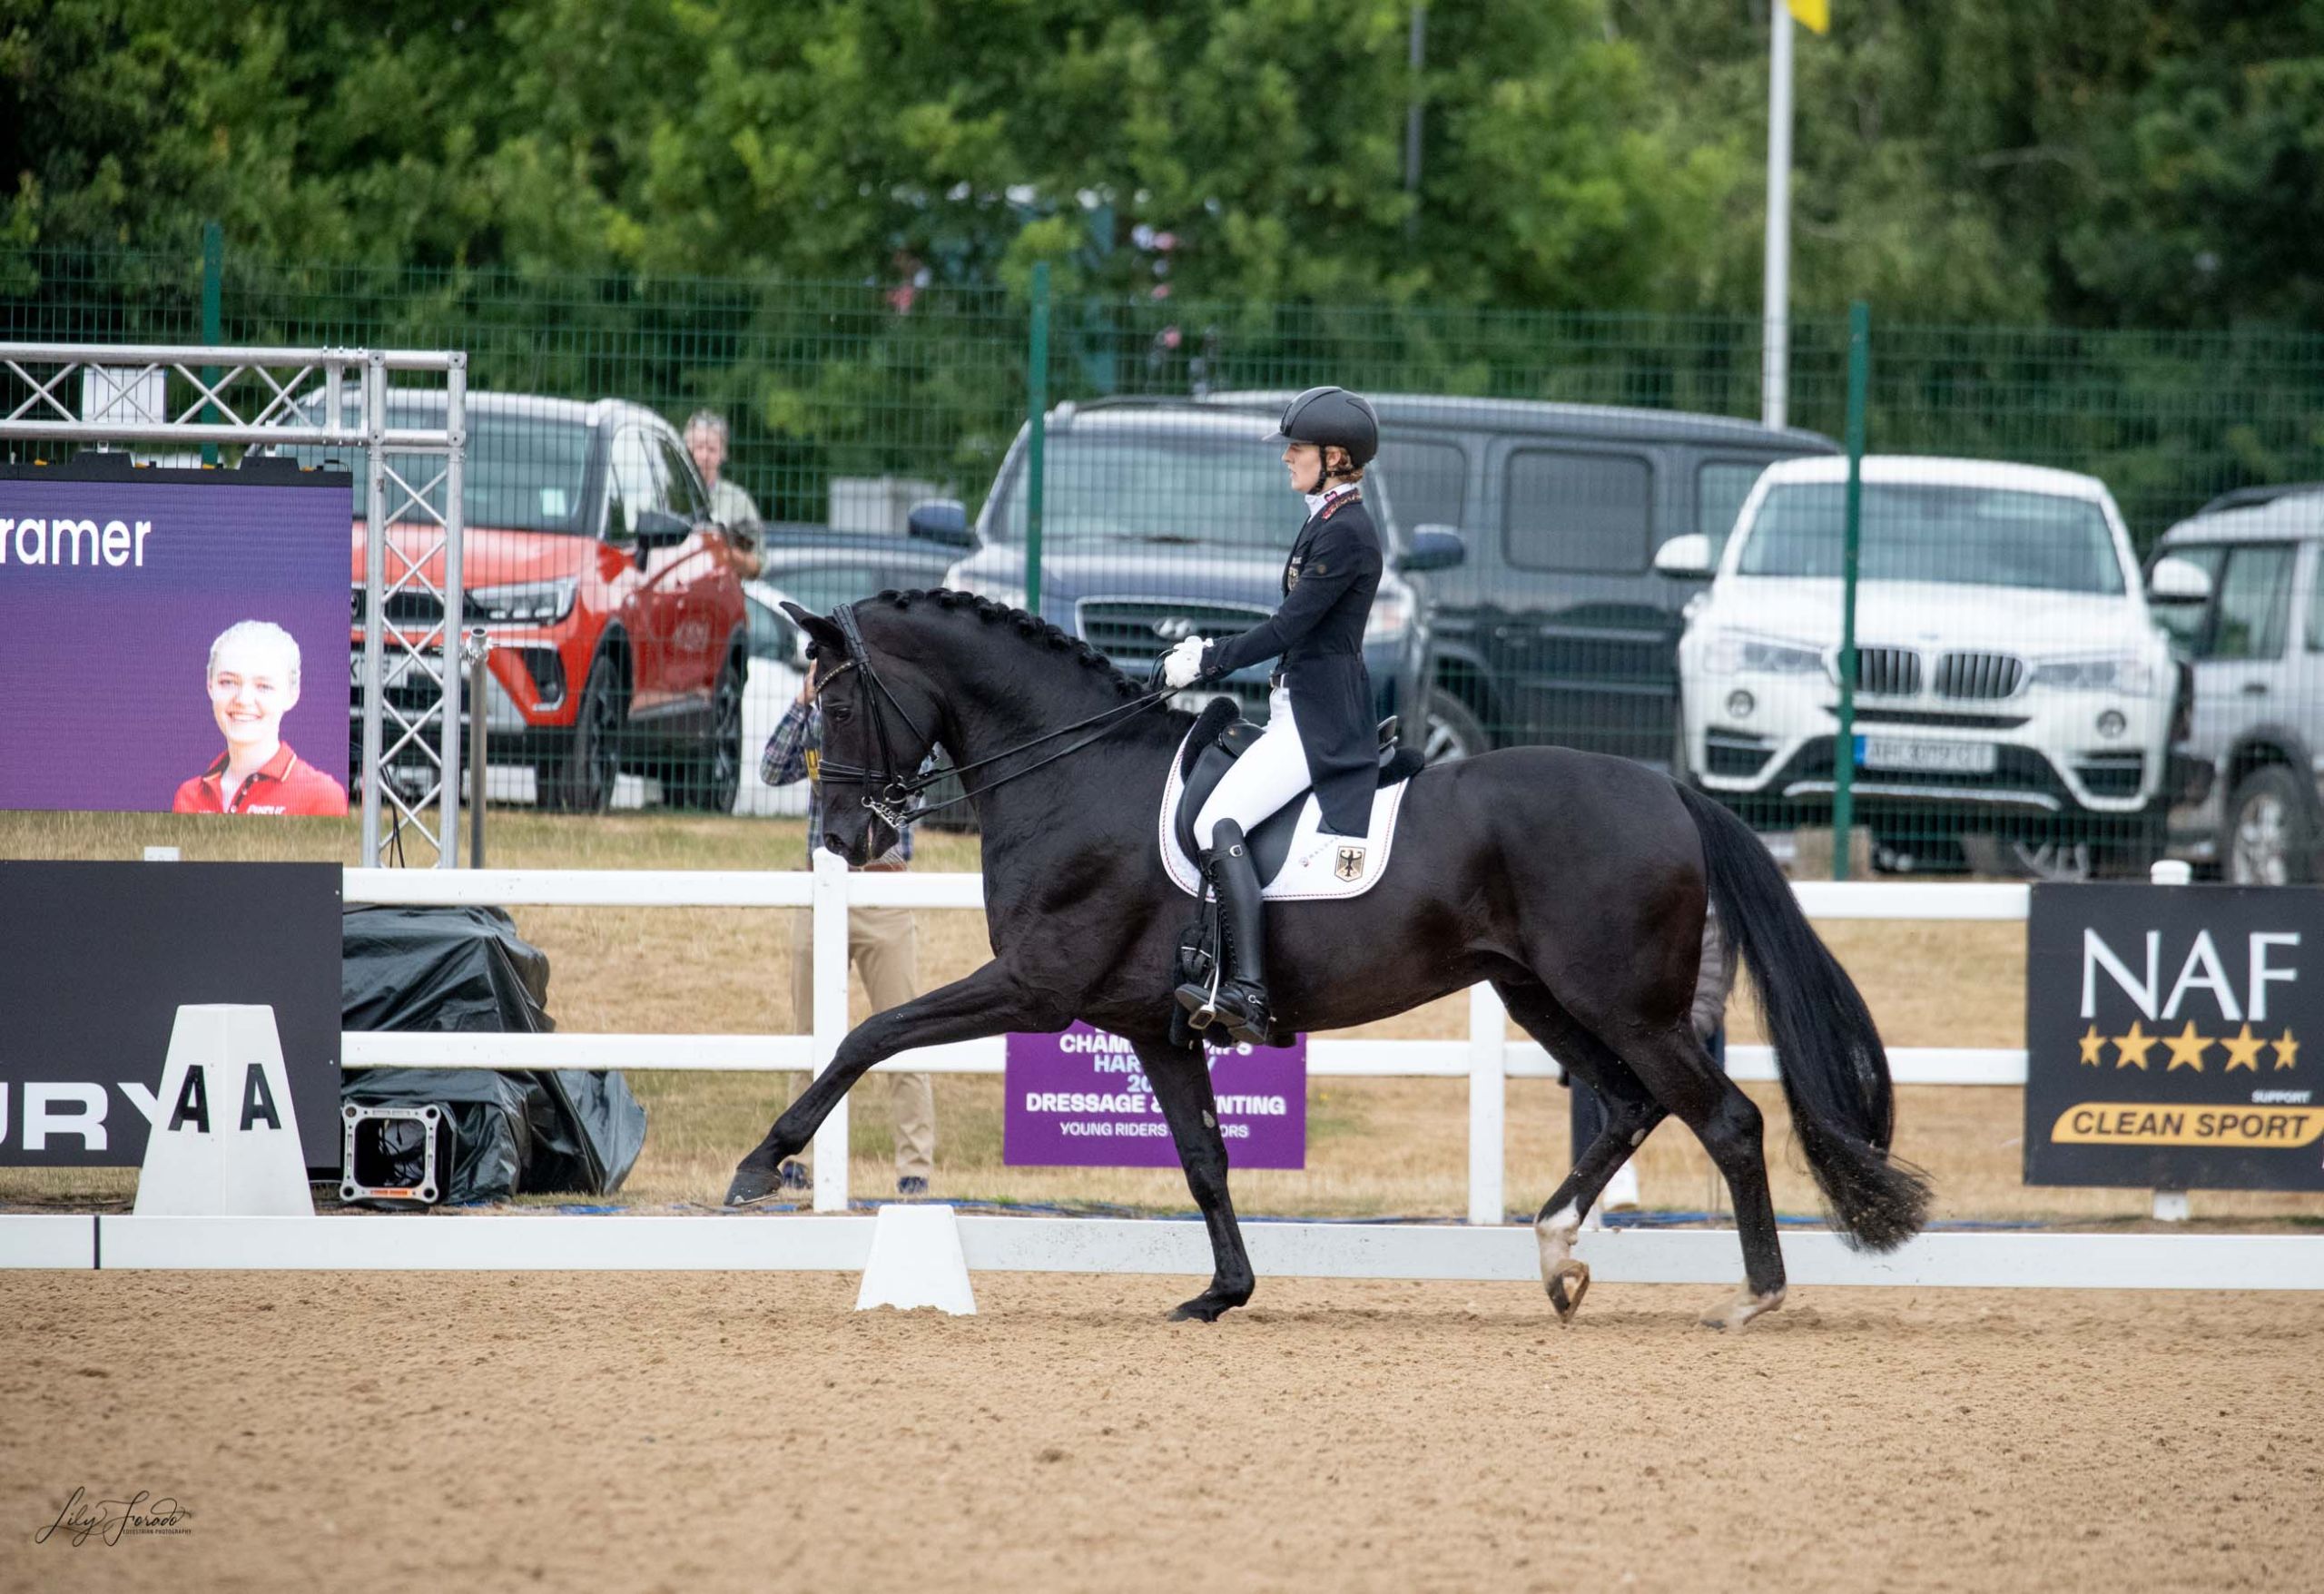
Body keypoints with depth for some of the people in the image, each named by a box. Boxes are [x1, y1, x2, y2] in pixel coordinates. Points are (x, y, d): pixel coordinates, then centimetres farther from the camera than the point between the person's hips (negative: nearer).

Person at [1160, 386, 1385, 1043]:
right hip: (1301, 708, 11)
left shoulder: (1345, 533, -15)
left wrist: (1208, 662, -12)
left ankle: (1246, 990, -35)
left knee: (1219, 824, -25)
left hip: (1321, 719, -11)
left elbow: (1288, 627, -19)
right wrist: (1210, 652, 15)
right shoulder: (1327, 522, 17)